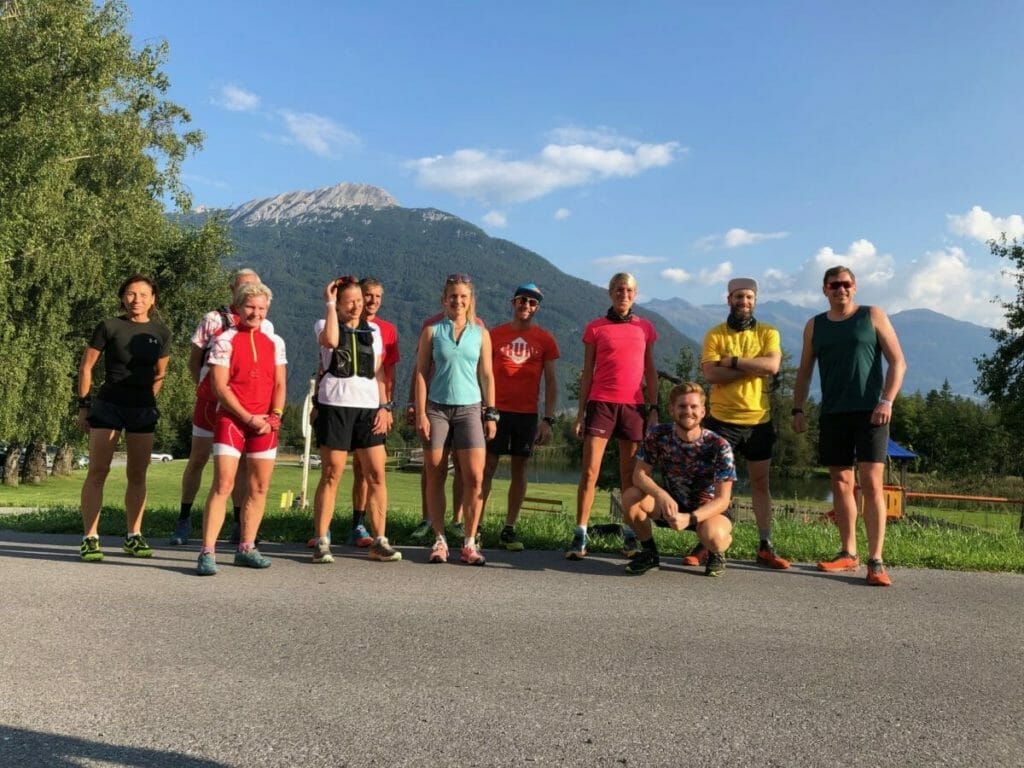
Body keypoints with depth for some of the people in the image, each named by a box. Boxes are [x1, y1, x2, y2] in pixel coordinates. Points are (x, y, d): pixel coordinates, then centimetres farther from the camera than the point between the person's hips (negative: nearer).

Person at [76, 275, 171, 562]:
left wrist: (147, 401, 12)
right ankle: (90, 538, 0)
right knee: (97, 472, -5)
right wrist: (83, 405, -2)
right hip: (108, 405, -3)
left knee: (138, 475, 7)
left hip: (143, 409, 3)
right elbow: (86, 367, 1)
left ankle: (134, 537, 17)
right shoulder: (109, 327, -4)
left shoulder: (161, 333, 5)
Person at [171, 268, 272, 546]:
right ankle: (184, 520, 18)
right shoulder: (213, 319, 1)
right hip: (211, 400, -2)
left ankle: (239, 524, 15)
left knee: (241, 463, 7)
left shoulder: (265, 327, 8)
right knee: (197, 460, 5)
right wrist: (206, 387, 2)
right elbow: (194, 361, 7)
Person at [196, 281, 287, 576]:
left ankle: (246, 548, 16)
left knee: (259, 488, 5)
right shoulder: (225, 341, -1)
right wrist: (249, 419, -11)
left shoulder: (275, 342, 12)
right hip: (231, 419, -4)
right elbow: (219, 387, -7)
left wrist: (275, 416, -6)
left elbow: (280, 384, 10)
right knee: (223, 485, -10)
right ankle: (207, 552, -6)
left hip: (265, 424, 4)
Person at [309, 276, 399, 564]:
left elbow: (379, 371, 16)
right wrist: (329, 304, -9)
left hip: (368, 407, 4)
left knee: (377, 475, 0)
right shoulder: (324, 325, 6)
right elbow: (330, 340, -19)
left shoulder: (373, 330, 17)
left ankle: (379, 541, 7)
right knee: (331, 476, -3)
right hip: (335, 405, -3)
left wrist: (384, 406, 5)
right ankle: (321, 542, 5)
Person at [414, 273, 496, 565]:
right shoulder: (432, 331, 4)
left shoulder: (480, 333, 8)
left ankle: (469, 543, 3)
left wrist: (491, 413, 4)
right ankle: (439, 540, 14)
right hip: (437, 409, 0)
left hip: (470, 409, 1)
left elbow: (486, 376, 9)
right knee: (435, 478, 3)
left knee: (475, 477, -8)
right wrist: (421, 413, -5)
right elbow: (421, 373, 2)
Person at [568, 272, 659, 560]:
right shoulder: (595, 328, 5)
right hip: (601, 403, -2)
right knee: (589, 471, -7)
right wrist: (581, 411, 3)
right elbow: (587, 373, 7)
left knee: (630, 475, 7)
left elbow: (650, 371, 13)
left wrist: (654, 406, 6)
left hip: (634, 406, 2)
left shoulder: (645, 328, 10)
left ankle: (631, 536, 14)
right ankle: (580, 536, -3)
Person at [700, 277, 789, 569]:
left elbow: (772, 365, -14)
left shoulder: (768, 333, 5)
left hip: (759, 420, 2)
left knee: (760, 482, 9)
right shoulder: (715, 335, 1)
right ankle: (705, 543, 8)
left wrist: (733, 361, -14)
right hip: (722, 419, -1)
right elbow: (711, 374, -14)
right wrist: (754, 368, -15)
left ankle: (765, 546, 16)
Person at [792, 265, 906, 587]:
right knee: (841, 484, 7)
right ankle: (848, 553, 17)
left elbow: (898, 362, -1)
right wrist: (798, 409, 7)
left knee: (871, 483, -10)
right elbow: (804, 372, 16)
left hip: (869, 412, -3)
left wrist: (887, 401, -13)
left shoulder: (873, 316, 4)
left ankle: (876, 561, -8)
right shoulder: (814, 326, 12)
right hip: (833, 415, 4)